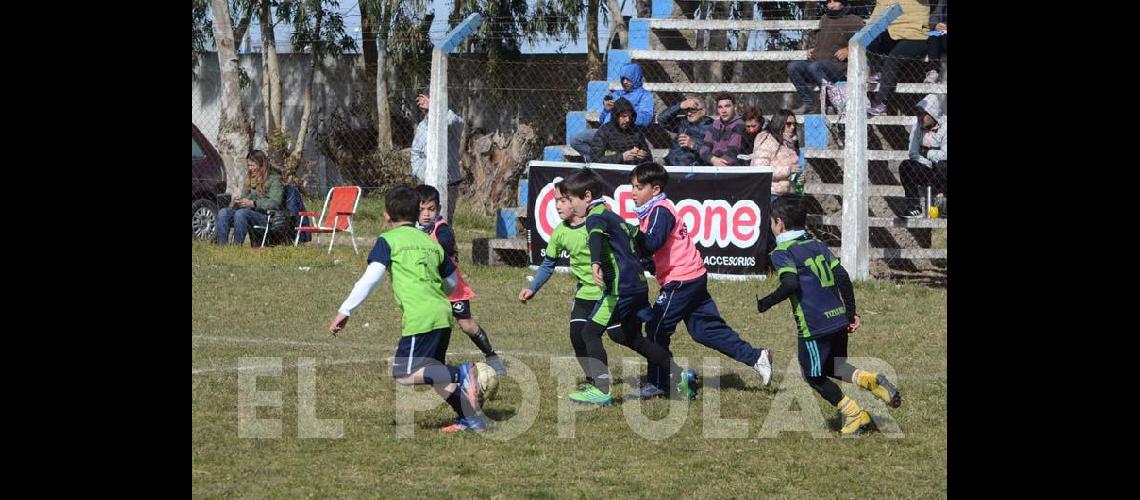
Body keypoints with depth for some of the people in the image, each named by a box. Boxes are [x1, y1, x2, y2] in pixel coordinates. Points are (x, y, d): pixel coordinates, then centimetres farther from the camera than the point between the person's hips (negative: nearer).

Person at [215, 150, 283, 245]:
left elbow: (275, 203, -11)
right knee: (223, 212, -21)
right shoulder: (250, 179, 25)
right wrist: (236, 202, 2)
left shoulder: (274, 179, 2)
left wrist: (253, 203, -19)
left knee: (241, 213, -36)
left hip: (265, 216, -7)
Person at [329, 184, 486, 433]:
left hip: (419, 318, -7)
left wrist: (344, 311, -6)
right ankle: (471, 417, 12)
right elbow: (452, 283, 28)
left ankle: (461, 373, -19)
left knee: (404, 374, -6)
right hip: (443, 314, 7)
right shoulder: (432, 244, 21)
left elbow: (370, 279, -8)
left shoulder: (387, 241, 4)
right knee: (432, 371, 19)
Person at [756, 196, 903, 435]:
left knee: (814, 375, 10)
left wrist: (765, 304, -10)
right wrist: (851, 314, 15)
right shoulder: (817, 245, 14)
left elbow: (790, 284, -24)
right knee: (832, 368, 23)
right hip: (838, 319, 7)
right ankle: (871, 380, -1)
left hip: (814, 325, -7)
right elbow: (842, 276, 10)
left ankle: (853, 413, 6)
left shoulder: (782, 252, -7)